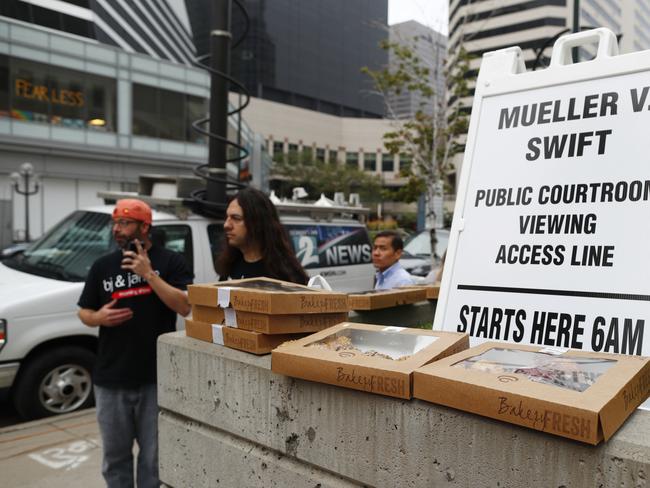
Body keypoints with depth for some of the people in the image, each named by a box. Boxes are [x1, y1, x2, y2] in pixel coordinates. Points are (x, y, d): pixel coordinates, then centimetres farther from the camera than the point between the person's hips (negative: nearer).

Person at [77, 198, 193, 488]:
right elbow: (84, 313, 13)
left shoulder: (170, 261, -3)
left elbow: (185, 307, -13)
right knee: (115, 455, 15)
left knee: (154, 455, 8)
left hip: (157, 379, -3)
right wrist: (99, 317, -10)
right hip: (111, 380, 4)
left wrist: (149, 273, -18)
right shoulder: (102, 266, 8)